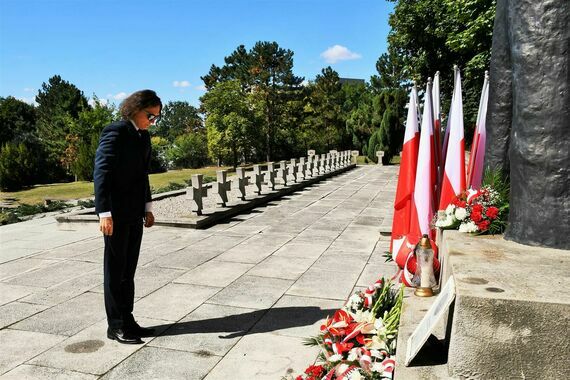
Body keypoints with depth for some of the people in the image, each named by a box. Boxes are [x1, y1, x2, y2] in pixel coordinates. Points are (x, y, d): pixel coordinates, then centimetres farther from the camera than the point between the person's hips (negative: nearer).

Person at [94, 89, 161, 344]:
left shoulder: (143, 137, 12)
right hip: (116, 214, -8)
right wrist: (105, 213, -24)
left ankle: (127, 320, 23)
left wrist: (147, 207, 13)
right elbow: (101, 173, -18)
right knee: (115, 270, 3)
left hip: (134, 213, 8)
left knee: (128, 270, 13)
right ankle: (115, 326, 14)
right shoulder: (115, 132, -12)